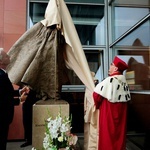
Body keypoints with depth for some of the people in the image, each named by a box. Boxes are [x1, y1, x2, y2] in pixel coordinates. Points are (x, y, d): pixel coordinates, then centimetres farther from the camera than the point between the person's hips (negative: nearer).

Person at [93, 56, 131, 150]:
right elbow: (127, 98, 12)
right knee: (119, 135, 17)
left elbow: (96, 94, -17)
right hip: (121, 114, 7)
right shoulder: (124, 82, 4)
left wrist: (97, 105, 1)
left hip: (108, 114, -7)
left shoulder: (109, 80, -18)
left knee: (107, 137, 5)